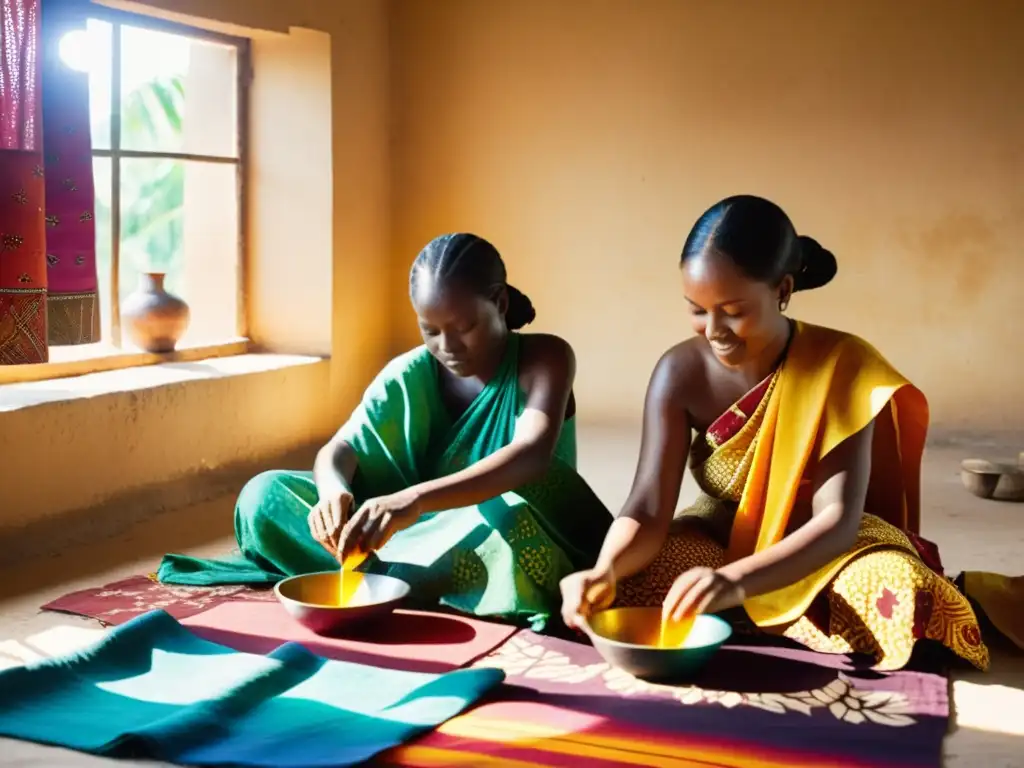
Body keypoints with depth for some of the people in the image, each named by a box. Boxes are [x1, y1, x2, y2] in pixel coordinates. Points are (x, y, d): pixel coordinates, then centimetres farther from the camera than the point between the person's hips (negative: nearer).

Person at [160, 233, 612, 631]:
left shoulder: (545, 359, -13)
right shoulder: (409, 374, -1)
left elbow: (532, 454, -31)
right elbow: (340, 448, -9)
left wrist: (415, 499, -46)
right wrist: (334, 490, -36)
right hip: (425, 542, 4)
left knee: (512, 513, -41)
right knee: (264, 496, -11)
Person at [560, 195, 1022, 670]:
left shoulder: (841, 365, -23)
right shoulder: (681, 372, -16)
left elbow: (838, 520, -30)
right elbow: (649, 507, -20)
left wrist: (736, 581, -47)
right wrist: (605, 572, -43)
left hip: (819, 550, -2)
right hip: (721, 540, 3)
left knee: (900, 600, -35)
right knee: (628, 586, -27)